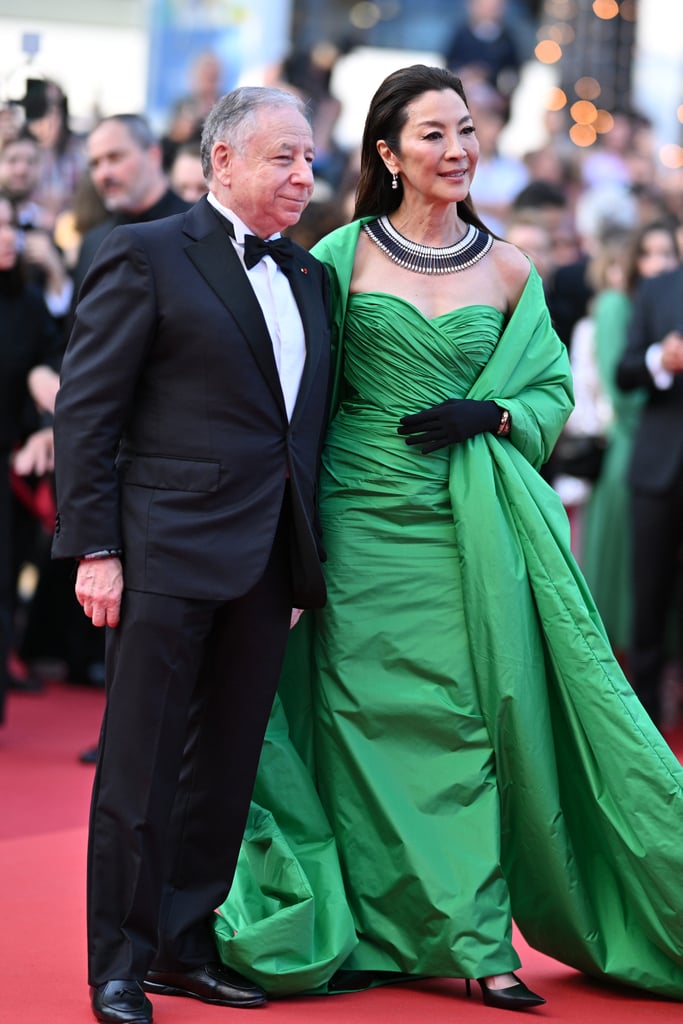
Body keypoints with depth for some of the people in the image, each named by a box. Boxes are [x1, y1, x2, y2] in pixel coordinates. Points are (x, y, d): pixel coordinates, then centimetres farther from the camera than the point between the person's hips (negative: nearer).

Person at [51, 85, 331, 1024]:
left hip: (268, 560, 6)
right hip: (168, 553, -6)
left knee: (228, 764, 11)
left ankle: (187, 946, 22)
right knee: (141, 765, -1)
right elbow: (86, 410, -8)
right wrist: (93, 548, -13)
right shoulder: (146, 257, -5)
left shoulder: (309, 276, 15)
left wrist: (308, 560, 11)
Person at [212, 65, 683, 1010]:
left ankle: (478, 940, 4)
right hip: (365, 520, -1)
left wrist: (489, 417, -8)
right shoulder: (345, 256, 0)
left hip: (472, 529, 1)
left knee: (473, 718, -1)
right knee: (374, 719, 3)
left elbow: (554, 388, 12)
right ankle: (376, 931, 12)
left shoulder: (508, 270, 5)